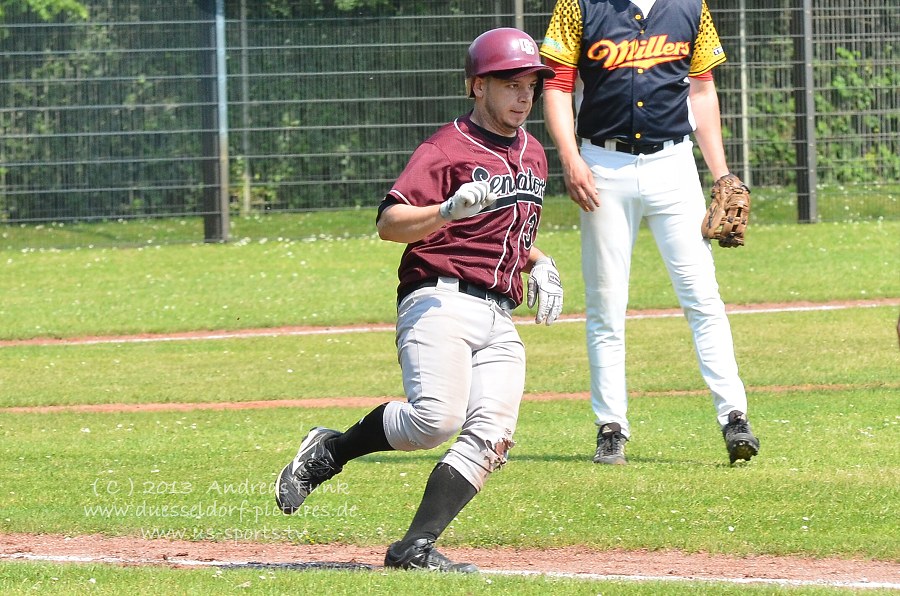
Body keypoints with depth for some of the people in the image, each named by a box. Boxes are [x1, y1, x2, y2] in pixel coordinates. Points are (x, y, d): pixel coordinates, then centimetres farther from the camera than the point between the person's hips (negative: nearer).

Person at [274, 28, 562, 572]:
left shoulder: (532, 154, 21)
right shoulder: (449, 148, -4)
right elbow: (389, 222, -13)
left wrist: (538, 263, 17)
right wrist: (451, 209, -29)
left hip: (500, 318, 7)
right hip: (441, 300, -7)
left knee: (492, 438, -11)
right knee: (436, 418, -27)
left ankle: (415, 549, -11)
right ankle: (329, 452, -3)